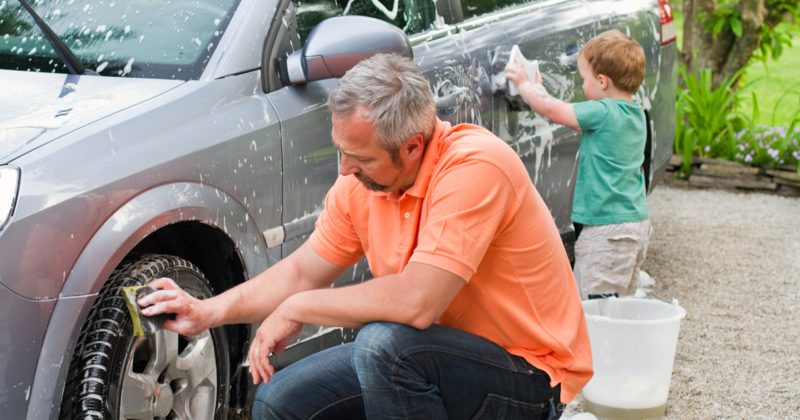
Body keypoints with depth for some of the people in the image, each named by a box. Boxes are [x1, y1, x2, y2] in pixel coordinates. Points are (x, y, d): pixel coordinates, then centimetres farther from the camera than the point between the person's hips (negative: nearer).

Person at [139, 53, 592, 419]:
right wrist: (210, 311, -2)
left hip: (533, 375, -7)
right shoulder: (360, 183, -3)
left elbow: (417, 301, -34)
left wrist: (295, 309, -21)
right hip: (429, 355, 7)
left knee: (384, 342, -33)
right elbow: (304, 271, 11)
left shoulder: (475, 166, -27)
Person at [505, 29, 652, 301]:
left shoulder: (603, 112, -17)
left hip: (607, 228, -10)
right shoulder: (635, 114, 10)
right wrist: (539, 90, 24)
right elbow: (579, 123, 22)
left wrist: (523, 83, 2)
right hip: (638, 221, 10)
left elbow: (551, 110, -15)